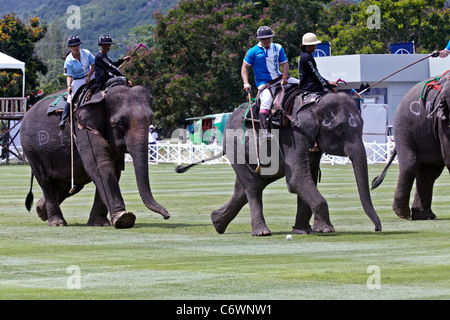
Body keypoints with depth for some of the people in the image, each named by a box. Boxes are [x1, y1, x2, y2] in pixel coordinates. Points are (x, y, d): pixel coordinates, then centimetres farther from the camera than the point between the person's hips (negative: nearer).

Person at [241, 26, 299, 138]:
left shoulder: (278, 48, 6)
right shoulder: (253, 52, -4)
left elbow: (284, 64, 4)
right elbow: (245, 67, -1)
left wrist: (284, 78, -14)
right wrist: (246, 83, -15)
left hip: (279, 78, 5)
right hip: (264, 83, -5)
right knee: (266, 101, -29)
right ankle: (265, 131, -35)